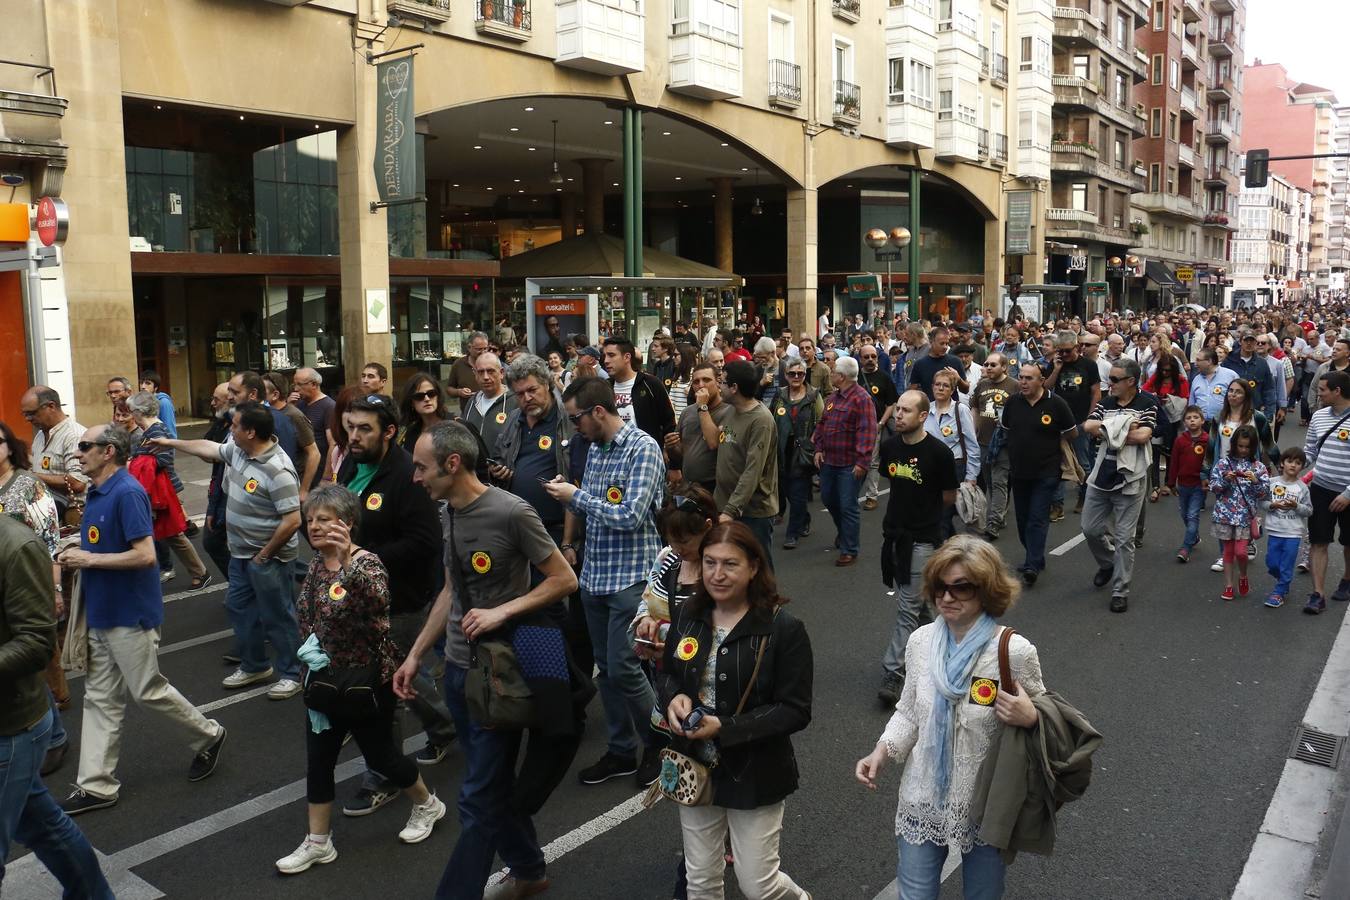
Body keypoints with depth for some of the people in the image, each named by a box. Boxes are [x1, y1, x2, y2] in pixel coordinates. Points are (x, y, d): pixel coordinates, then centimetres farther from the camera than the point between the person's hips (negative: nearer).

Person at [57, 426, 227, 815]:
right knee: (100, 699, 11)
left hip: (130, 614, -9)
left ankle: (208, 735, 24)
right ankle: (96, 785, 18)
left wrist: (90, 560, -19)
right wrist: (76, 555, 4)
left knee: (148, 690, 3)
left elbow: (145, 555, -25)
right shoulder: (96, 492, 9)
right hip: (100, 612, 9)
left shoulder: (127, 493, -20)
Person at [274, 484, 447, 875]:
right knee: (317, 757, 10)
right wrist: (312, 647, 2)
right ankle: (318, 842, 25)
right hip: (326, 677, 7)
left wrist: (348, 560, -55)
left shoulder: (366, 563, -22)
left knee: (379, 753, 9)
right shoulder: (316, 564, 1)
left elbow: (378, 600, -44)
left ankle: (427, 804, 35)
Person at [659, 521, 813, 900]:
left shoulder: (784, 627, -17)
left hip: (754, 774, -4)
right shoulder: (688, 615, -2)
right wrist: (674, 698, -12)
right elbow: (667, 672, 12)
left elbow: (795, 711, -16)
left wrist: (725, 728, -26)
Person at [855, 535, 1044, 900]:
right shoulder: (921, 641, -6)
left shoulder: (1014, 652, -18)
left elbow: (1040, 718, -4)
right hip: (923, 802, 3)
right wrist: (882, 752, -8)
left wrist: (1030, 719, -26)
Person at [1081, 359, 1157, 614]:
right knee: (1090, 529, 11)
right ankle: (1107, 564, 39)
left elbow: (1143, 436, -21)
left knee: (1124, 539, 1)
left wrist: (1106, 431, -11)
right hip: (1101, 477, 5)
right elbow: (1087, 426, -9)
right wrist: (1126, 428, -17)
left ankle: (1120, 591, 11)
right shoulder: (1105, 403, 7)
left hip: (1129, 480, -5)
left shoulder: (1147, 405, -6)